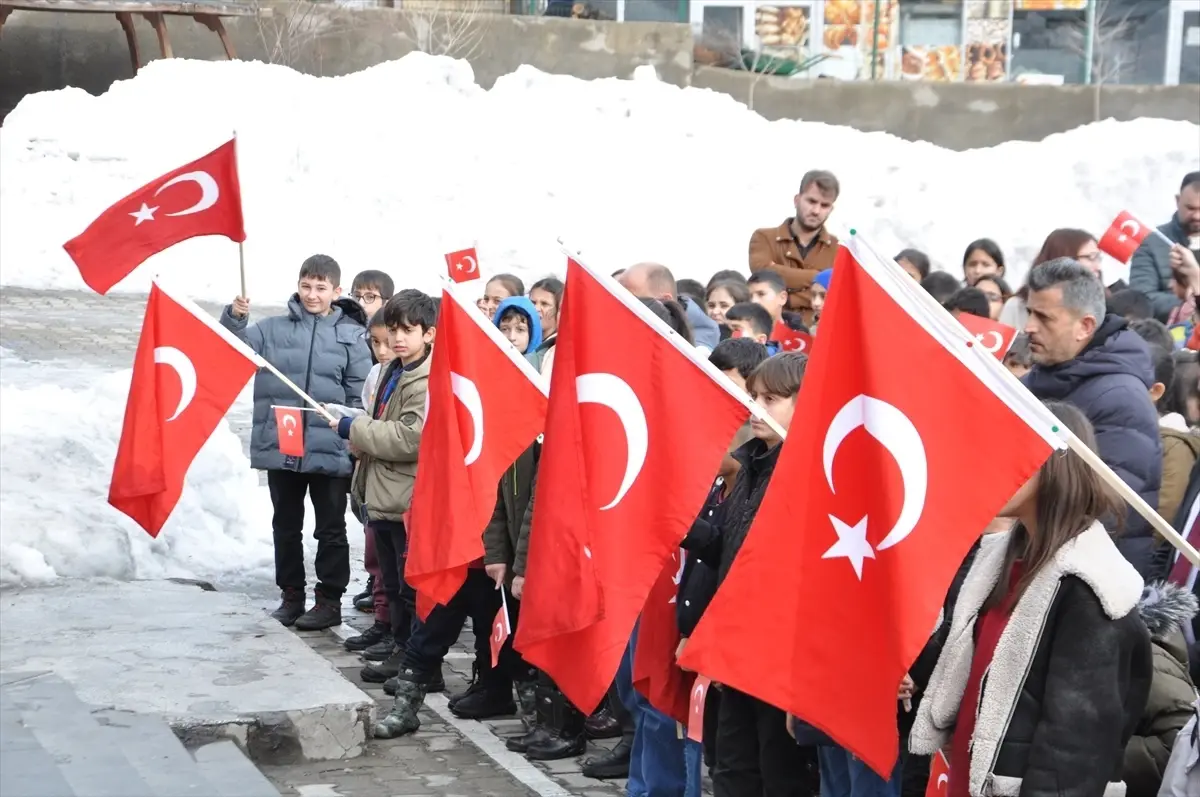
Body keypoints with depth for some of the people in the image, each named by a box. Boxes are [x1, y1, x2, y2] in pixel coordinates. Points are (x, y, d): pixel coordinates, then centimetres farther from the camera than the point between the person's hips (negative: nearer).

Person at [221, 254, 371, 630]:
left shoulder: (352, 335, -1)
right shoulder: (273, 329, 5)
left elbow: (360, 397, 0)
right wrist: (234, 318, -21)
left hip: (329, 452, -2)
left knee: (330, 528, 8)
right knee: (285, 526, 13)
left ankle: (329, 600, 17)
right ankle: (291, 596, 25)